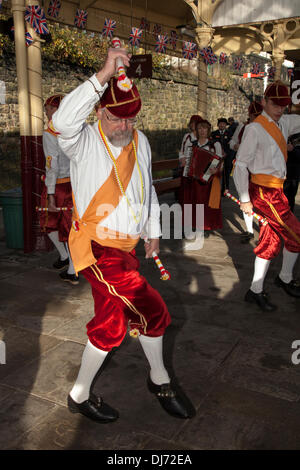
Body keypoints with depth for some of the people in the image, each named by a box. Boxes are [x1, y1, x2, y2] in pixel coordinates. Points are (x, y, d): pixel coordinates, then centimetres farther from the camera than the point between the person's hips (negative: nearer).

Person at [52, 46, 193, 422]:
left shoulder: (140, 141, 9)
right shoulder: (85, 141, -12)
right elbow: (63, 120, -36)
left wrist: (152, 231, 22)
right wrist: (104, 75, -39)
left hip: (125, 247, 8)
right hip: (96, 245, -7)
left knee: (112, 319, 13)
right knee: (151, 310, -7)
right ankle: (160, 381, 19)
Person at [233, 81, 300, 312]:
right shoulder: (255, 128, -13)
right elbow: (241, 164, -14)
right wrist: (244, 199, -15)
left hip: (276, 191, 8)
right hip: (263, 191, -8)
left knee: (270, 241, 11)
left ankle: (256, 291, 23)